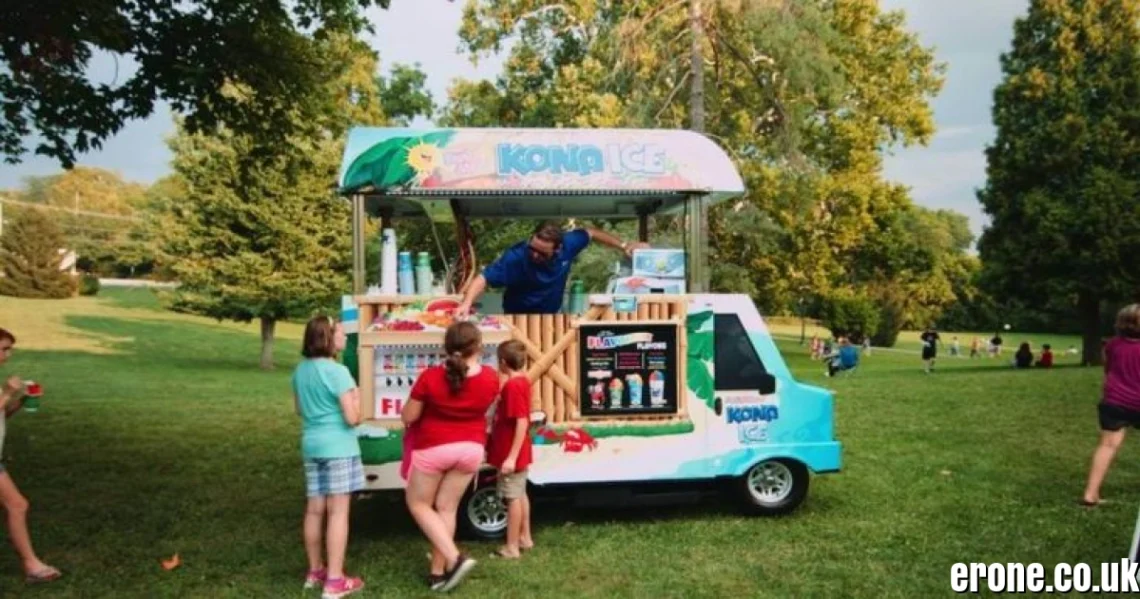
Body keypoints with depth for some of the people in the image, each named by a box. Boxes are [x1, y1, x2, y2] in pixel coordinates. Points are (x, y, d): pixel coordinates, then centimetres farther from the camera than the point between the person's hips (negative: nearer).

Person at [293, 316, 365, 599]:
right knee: (338, 512, -4)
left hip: (311, 445, 8)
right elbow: (352, 417, -17)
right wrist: (356, 398, 1)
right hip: (338, 447, -8)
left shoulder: (300, 370, 8)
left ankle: (315, 572, 26)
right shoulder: (338, 371, -16)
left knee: (314, 510, 14)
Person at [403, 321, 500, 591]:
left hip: (433, 448, -3)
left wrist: (417, 403, 11)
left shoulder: (430, 377, -20)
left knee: (418, 504, 14)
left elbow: (408, 417, -10)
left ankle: (455, 559, 0)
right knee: (447, 507, 14)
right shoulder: (491, 378, -12)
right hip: (471, 448, 3)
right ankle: (438, 572, 18)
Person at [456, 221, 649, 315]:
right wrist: (467, 303, -50)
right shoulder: (515, 257, -32)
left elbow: (591, 233, -1)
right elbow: (484, 278, -33)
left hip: (552, 317, 4)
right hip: (519, 320, -4)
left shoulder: (568, 244, -21)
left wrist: (624, 246, -1)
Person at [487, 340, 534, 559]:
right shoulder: (522, 381, 6)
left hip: (511, 453, -9)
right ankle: (525, 537, 30)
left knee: (513, 498, -2)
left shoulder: (512, 386, -23)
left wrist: (511, 456, -27)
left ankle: (512, 547, 6)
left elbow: (522, 423, -27)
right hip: (519, 453, 9)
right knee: (520, 494, 19)